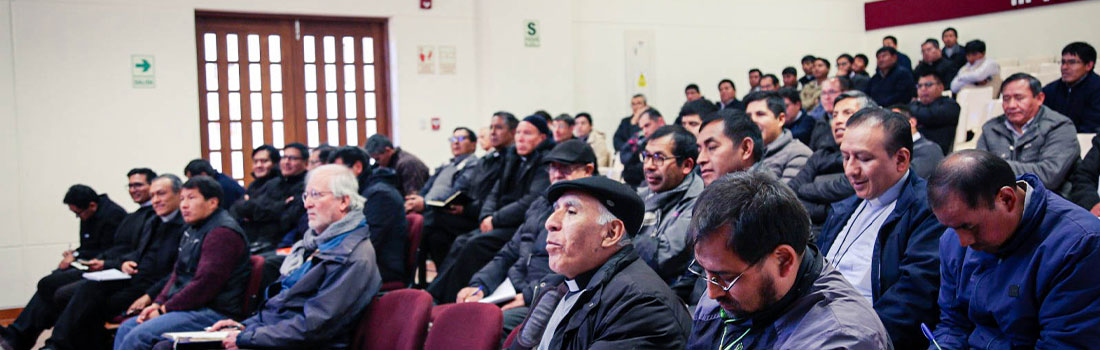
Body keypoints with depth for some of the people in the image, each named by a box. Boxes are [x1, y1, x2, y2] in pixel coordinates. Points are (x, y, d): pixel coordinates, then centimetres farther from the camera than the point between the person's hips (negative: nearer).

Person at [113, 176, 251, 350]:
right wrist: (158, 303, 6)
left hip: (213, 312, -11)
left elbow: (204, 284, -21)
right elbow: (177, 273, 23)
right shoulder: (192, 230, 19)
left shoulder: (223, 232, -16)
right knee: (125, 329, 7)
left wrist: (165, 309, -13)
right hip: (187, 307, 11)